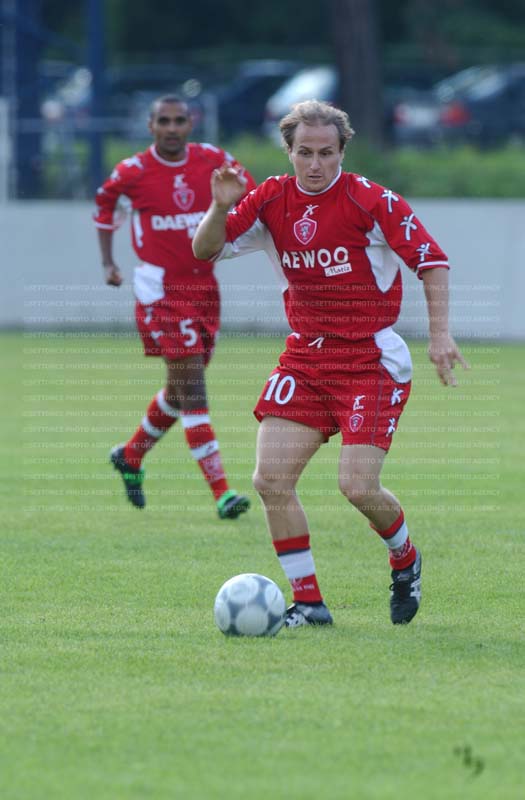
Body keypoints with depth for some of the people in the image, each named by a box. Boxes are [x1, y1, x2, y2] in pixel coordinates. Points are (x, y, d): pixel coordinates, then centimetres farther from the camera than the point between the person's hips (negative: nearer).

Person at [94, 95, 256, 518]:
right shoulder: (133, 171, -7)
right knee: (193, 389, -13)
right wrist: (108, 262, 10)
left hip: (204, 285, 5)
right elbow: (106, 200, 13)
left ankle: (131, 457, 40)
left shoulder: (213, 160, -1)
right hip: (161, 288, -5)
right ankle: (221, 492, -16)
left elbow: (251, 192, 12)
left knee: (180, 390, 15)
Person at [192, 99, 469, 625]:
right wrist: (220, 207, -17)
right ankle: (308, 602, 4)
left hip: (372, 361, -5)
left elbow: (431, 260, -8)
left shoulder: (370, 200, -11)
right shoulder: (271, 200, 2)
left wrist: (440, 334, -17)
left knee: (358, 486, -15)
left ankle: (405, 561, 18)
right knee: (271, 480, -8)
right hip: (304, 359, 5)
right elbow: (205, 251, 3)